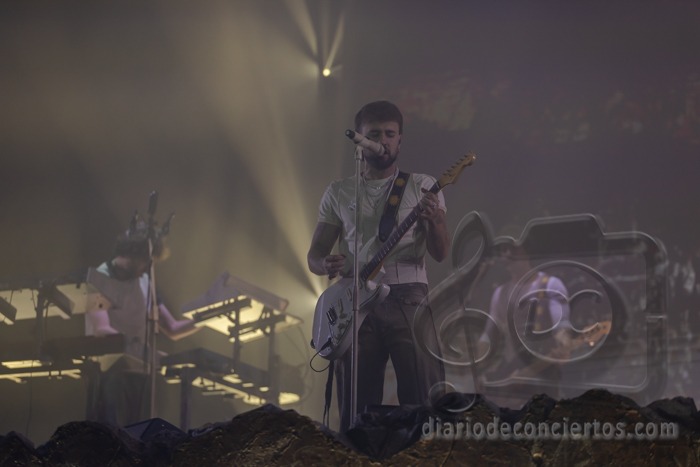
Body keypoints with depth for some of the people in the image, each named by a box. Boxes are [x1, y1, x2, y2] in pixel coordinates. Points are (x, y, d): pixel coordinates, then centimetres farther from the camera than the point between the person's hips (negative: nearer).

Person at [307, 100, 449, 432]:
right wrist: (325, 265, -9)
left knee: (425, 403, -12)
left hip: (408, 299, -2)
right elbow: (314, 255, 15)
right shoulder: (339, 193, 15)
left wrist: (435, 220, -20)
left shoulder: (422, 187, 9)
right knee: (357, 411, -1)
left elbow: (440, 253, 1)